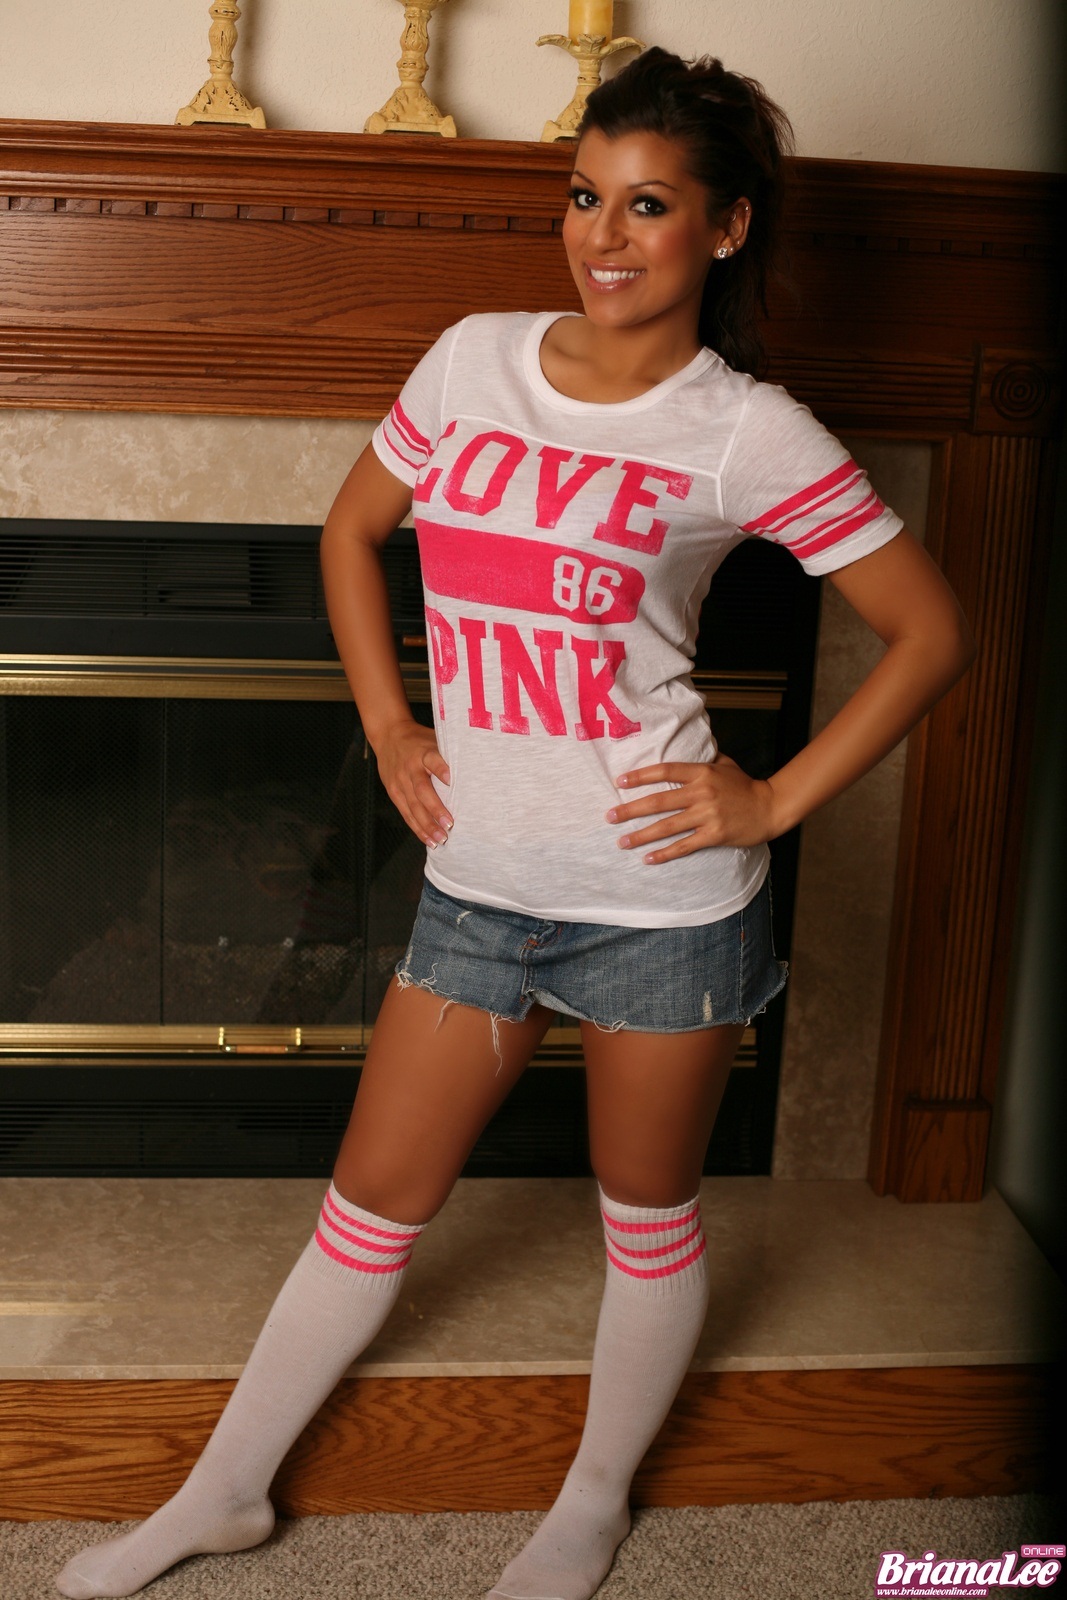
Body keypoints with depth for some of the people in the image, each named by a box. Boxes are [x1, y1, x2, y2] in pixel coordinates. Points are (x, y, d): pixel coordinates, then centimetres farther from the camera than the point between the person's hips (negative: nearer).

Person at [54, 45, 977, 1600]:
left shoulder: (747, 431, -9)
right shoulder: (477, 361, 2)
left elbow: (932, 629, -5)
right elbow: (351, 531, 16)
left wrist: (777, 799, -10)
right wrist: (389, 728, 7)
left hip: (657, 897, -3)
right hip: (479, 883, 4)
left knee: (648, 1217, 16)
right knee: (370, 1206, 15)